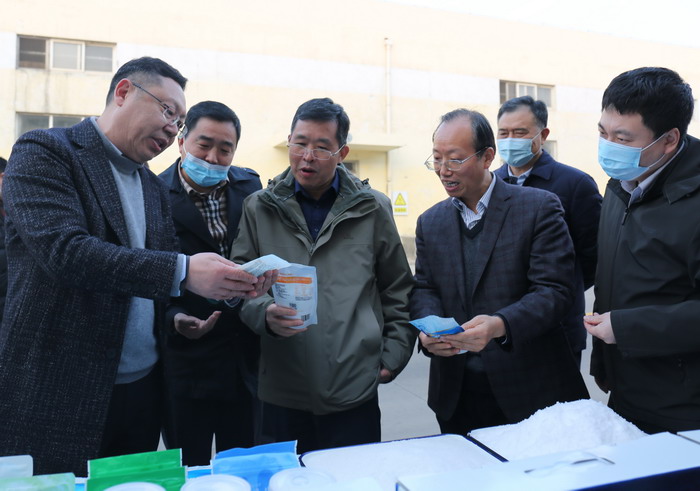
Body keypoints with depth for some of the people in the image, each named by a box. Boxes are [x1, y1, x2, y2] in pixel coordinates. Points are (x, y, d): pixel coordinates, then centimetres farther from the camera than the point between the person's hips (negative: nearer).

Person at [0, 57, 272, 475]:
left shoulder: (154, 187, 14)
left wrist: (231, 287, -6)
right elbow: (64, 249, -21)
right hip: (57, 392, -6)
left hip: (142, 392, 6)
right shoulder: (44, 153, -5)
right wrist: (182, 271, -27)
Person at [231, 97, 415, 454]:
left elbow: (398, 290, 11)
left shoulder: (372, 209, 5)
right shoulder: (259, 208, 4)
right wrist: (265, 314, -16)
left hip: (355, 390, 0)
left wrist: (394, 355, 5)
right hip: (281, 392, 0)